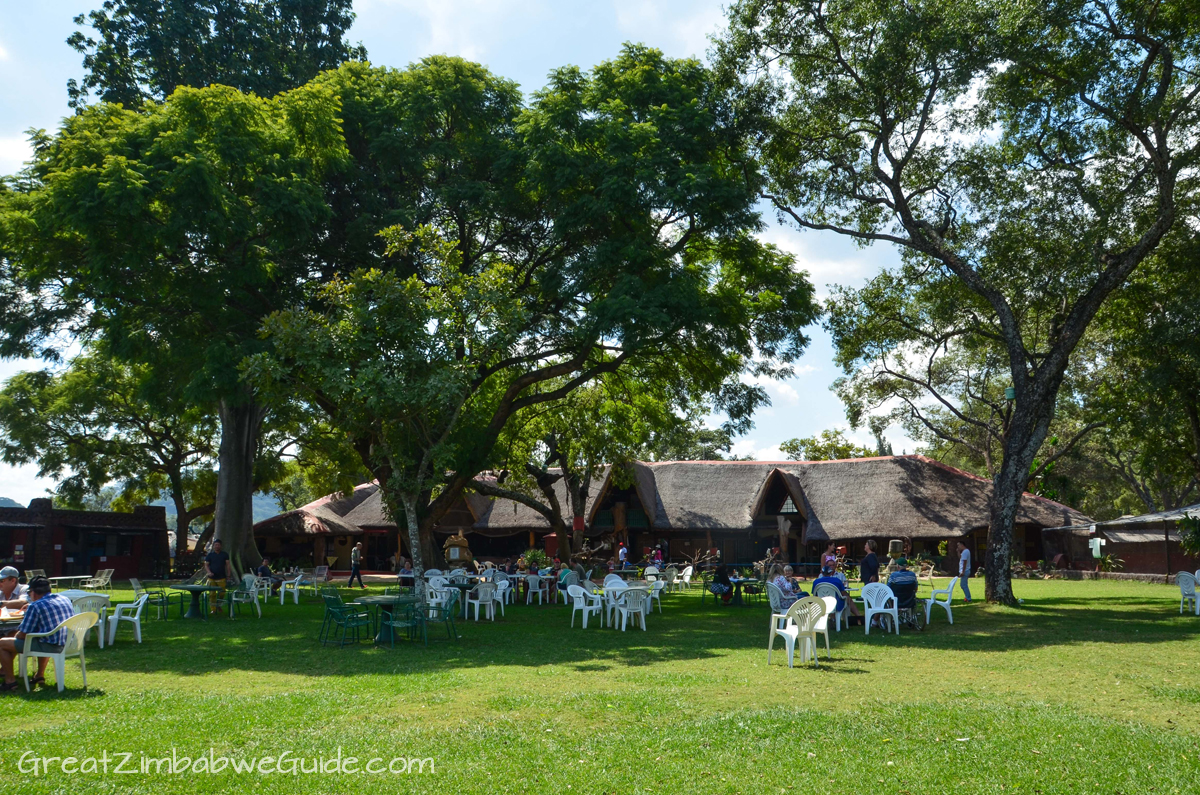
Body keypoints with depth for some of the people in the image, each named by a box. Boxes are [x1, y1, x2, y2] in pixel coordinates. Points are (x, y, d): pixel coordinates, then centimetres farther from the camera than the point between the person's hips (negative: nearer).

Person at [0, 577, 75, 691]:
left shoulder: (35, 606, -11)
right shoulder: (66, 600, 10)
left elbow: (23, 635, -8)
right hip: (68, 645, 8)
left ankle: (10, 681, 10)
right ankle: (40, 675, 39)